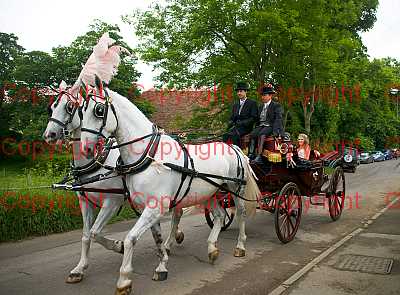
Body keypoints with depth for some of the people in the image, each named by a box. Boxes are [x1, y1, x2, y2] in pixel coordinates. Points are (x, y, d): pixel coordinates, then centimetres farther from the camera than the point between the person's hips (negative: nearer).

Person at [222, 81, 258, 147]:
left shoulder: (252, 103, 5)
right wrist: (231, 123, -1)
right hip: (235, 126, 5)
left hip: (246, 127, -5)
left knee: (234, 135, -34)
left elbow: (254, 118, -4)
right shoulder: (235, 105, 23)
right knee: (225, 135, -25)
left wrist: (242, 123, -15)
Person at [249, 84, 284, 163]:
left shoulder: (276, 105, 4)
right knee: (252, 134, -27)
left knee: (261, 134, -35)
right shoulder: (260, 106, 24)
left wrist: (275, 131, -20)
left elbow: (278, 119, -7)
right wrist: (256, 127, 4)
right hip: (260, 126, 5)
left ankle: (259, 156, -44)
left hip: (270, 126, -5)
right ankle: (251, 154, -39)